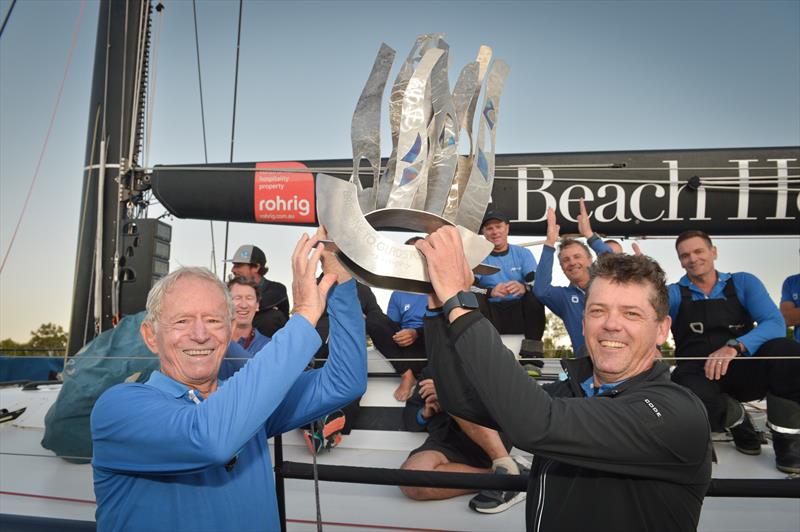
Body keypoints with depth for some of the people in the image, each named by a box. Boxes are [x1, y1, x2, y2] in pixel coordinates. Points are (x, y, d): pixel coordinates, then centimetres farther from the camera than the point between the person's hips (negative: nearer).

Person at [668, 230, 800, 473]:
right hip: (698, 375, 0)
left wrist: (734, 346, -24)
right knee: (690, 394, -38)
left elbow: (775, 323, -7)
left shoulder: (743, 283, 8)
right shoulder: (673, 293, 8)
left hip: (743, 370, 1)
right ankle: (736, 418, -1)